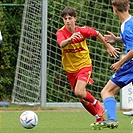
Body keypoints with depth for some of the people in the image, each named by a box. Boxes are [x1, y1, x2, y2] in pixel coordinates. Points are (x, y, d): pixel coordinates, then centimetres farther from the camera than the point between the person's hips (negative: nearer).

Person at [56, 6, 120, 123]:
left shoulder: (82, 30, -12)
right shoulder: (61, 33, -15)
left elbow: (97, 34, 9)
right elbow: (61, 44, -38)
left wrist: (108, 46, 16)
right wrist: (70, 39, -58)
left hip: (84, 65, -2)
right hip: (70, 69, 2)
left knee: (79, 92, -25)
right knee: (83, 100, 8)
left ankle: (97, 104, 3)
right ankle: (99, 117, 30)